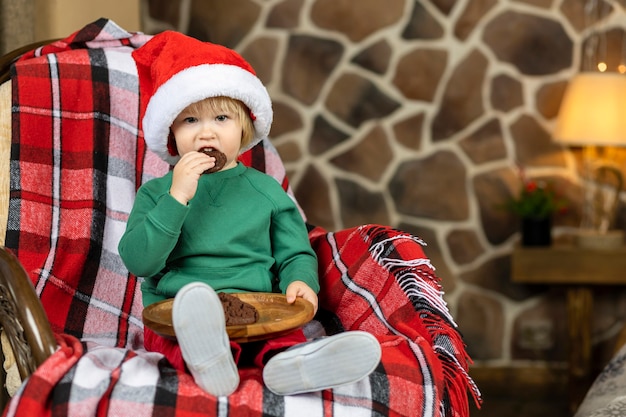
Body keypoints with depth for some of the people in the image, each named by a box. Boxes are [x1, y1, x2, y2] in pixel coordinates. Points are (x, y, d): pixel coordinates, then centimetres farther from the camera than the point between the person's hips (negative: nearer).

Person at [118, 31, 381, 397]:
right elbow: (138, 261, -2)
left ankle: (291, 362, -62)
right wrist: (177, 198, -11)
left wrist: (300, 282, -6)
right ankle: (207, 358, -65)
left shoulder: (266, 190, 17)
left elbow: (295, 253, 19)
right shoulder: (156, 192, 12)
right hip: (175, 315, -1)